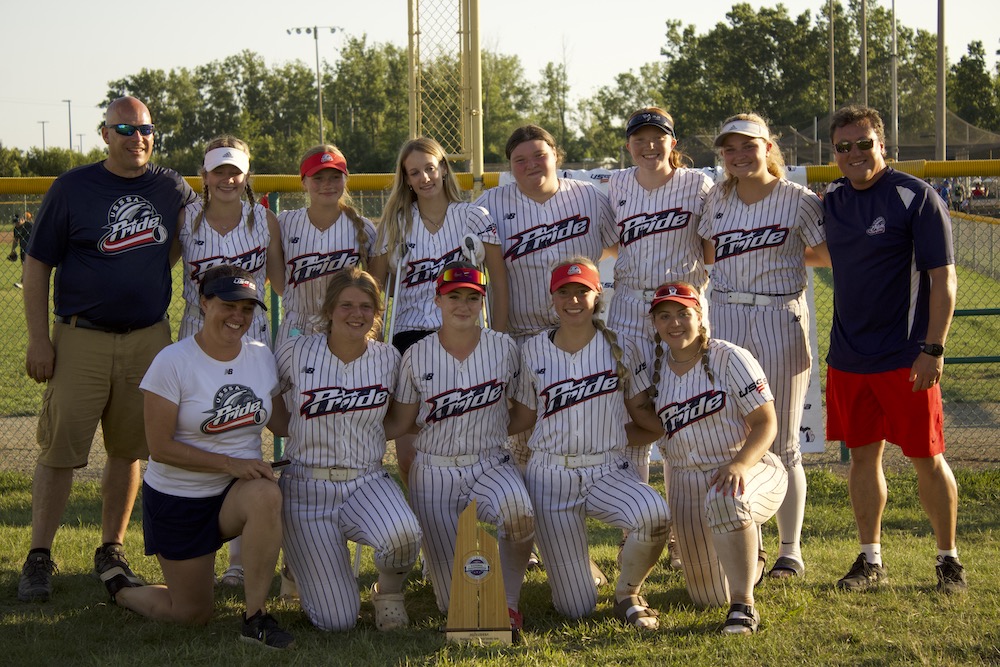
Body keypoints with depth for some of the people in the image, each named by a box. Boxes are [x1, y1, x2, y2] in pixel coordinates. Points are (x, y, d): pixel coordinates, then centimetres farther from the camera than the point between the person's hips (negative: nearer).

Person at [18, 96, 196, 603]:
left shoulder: (172, 190, 7)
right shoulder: (73, 187, -2)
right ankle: (38, 558, 1)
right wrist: (38, 340, -6)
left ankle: (111, 551, 19)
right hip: (81, 339, -3)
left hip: (148, 339, 3)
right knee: (60, 449, -5)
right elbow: (37, 264, 0)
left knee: (129, 449, 8)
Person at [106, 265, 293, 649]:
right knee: (194, 615, 2)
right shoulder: (173, 363, -15)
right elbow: (160, 447, -17)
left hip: (238, 491, 3)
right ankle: (119, 589, 33)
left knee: (266, 496, -34)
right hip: (177, 500, -3)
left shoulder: (261, 357, 1)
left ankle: (256, 617, -23)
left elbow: (283, 423, 11)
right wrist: (230, 463, -23)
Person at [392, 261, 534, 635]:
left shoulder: (504, 348, 0)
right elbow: (403, 427, 5)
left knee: (517, 510, -37)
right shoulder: (417, 357, -1)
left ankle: (508, 601, -13)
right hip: (434, 473, 0)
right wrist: (408, 488, 5)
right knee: (456, 600, -12)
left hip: (490, 466, 1)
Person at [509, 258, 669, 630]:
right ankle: (578, 570, 34)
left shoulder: (620, 349, 3)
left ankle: (628, 595, -6)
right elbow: (523, 417, 11)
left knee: (654, 514, -37)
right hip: (551, 476, 0)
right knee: (576, 609, -6)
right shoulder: (533, 352, 4)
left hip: (608, 471, 0)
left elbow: (640, 409, 8)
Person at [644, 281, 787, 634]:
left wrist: (739, 464, -29)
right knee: (709, 597, 3)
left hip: (750, 470, -5)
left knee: (723, 498, -42)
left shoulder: (730, 358, -8)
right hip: (688, 483, 5)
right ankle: (745, 560, 39)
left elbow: (766, 423, -13)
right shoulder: (657, 369, 5)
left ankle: (743, 604, -32)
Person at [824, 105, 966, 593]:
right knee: (863, 457, 10)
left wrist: (933, 349, -16)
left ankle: (948, 559, 15)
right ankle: (870, 561, 20)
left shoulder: (916, 197, -8)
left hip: (906, 358, -5)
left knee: (927, 458, 1)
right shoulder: (831, 202, 8)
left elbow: (943, 278, -11)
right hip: (848, 359, 5)